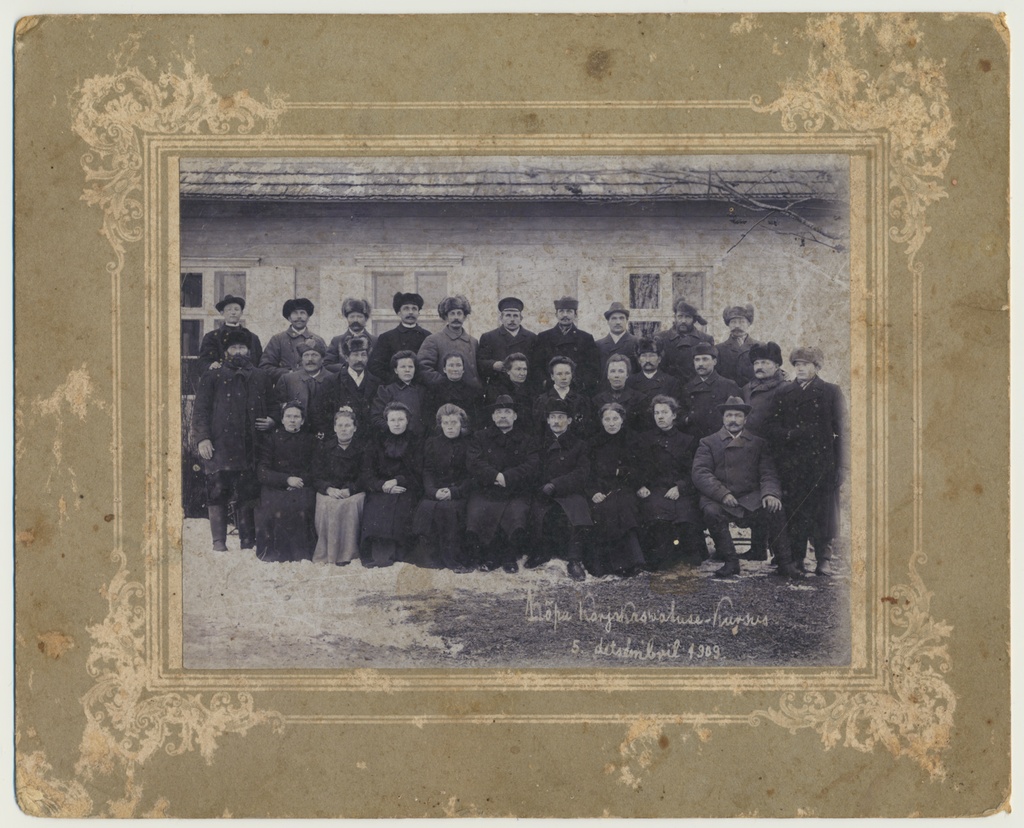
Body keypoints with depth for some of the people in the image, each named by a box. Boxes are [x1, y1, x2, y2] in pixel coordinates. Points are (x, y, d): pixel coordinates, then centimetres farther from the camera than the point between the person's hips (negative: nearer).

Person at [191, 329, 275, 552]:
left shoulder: (261, 379, 19)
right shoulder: (212, 378, 11)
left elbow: (272, 406, 26)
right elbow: (200, 410, 3)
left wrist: (272, 421, 4)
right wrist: (202, 438, -9)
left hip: (250, 448, 2)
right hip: (220, 447, -2)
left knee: (247, 496, 2)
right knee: (218, 495, -7)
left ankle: (248, 542, 7)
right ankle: (219, 542, -4)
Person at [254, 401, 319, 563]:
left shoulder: (310, 440, 14)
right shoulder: (270, 439, 10)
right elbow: (262, 472, 0)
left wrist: (299, 481, -10)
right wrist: (287, 480, -13)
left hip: (302, 489, 1)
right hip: (275, 488, -1)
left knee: (303, 506, -31)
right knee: (276, 507, -32)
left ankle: (303, 553, -19)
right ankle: (273, 553, -21)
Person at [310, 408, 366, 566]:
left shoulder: (362, 449, 7)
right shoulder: (325, 449, 14)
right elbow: (316, 477, 8)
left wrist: (349, 490, -16)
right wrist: (329, 489, -13)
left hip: (354, 492, -2)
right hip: (329, 492, 2)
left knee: (351, 504, -34)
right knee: (326, 505, -31)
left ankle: (346, 553, -25)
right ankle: (326, 552, -21)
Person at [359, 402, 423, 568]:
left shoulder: (415, 444, 12)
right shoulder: (378, 444, 16)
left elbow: (418, 474, 3)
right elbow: (367, 474, 5)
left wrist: (397, 481, -12)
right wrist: (383, 486, -14)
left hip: (406, 490, -1)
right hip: (380, 490, 1)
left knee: (402, 505, -34)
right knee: (375, 506, -32)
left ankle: (395, 553, -36)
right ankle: (374, 552, -36)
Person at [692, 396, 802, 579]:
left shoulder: (758, 444, 18)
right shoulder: (708, 443, 12)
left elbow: (768, 474, 8)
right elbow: (700, 473, -2)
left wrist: (770, 493, -16)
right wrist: (722, 494, -18)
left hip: (751, 499, 1)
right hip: (720, 500, -1)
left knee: (775, 509, -27)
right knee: (712, 512, -34)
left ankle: (784, 563, -17)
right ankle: (730, 563, -19)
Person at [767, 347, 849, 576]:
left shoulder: (831, 392, 9)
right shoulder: (783, 395, 16)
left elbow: (841, 430, 3)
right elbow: (773, 430, 10)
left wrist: (841, 466, -5)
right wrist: (793, 434, -11)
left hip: (823, 464, -2)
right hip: (792, 467, 2)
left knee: (823, 512, -3)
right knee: (794, 513, -1)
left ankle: (824, 560, 3)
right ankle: (795, 560, 5)